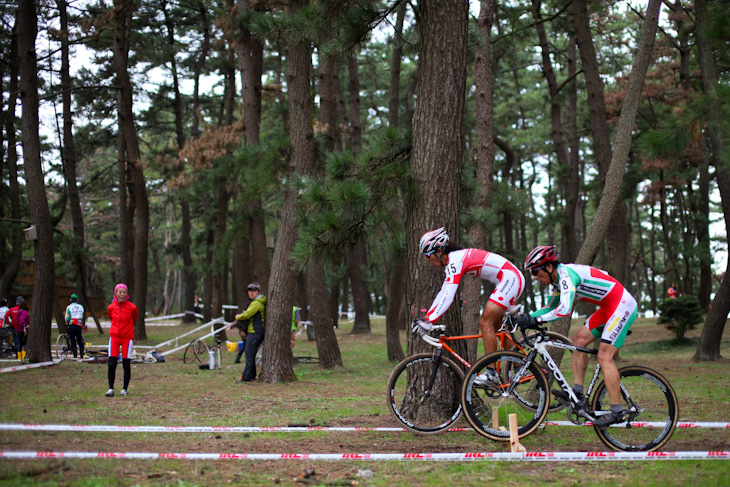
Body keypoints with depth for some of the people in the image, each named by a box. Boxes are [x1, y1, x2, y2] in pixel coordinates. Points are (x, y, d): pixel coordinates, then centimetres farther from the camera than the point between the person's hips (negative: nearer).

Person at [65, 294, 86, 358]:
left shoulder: (69, 307, 0)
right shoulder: (81, 307, 11)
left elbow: (67, 318, -3)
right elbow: (83, 317, 13)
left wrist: (67, 324, 15)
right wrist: (83, 325, 22)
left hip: (72, 325, -3)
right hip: (79, 325, 3)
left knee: (73, 341, -2)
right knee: (80, 340, 10)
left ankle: (75, 356, -6)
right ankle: (82, 355, 6)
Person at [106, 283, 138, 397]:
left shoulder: (132, 307, -5)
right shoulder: (111, 307, 1)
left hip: (127, 338, -2)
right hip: (114, 337, 2)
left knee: (126, 365, 1)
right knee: (112, 364, -5)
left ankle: (125, 389, 11)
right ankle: (111, 389, 3)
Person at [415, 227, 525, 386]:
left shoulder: (455, 261, -19)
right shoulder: (451, 261, 12)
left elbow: (448, 297, -26)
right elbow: (443, 293, 15)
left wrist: (429, 322, -29)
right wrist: (425, 317, 10)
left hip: (510, 278, -10)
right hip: (512, 279, 10)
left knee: (485, 323, -11)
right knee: (494, 326, 15)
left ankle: (491, 372, -11)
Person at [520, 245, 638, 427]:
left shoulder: (566, 273, -21)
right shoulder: (559, 279, 10)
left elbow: (565, 309, -33)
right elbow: (551, 307, 24)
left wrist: (537, 320, -29)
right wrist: (528, 317, 11)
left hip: (623, 306, -10)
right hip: (609, 308, 10)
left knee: (604, 356, -13)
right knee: (579, 339, 5)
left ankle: (616, 411, -11)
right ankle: (578, 394, 4)